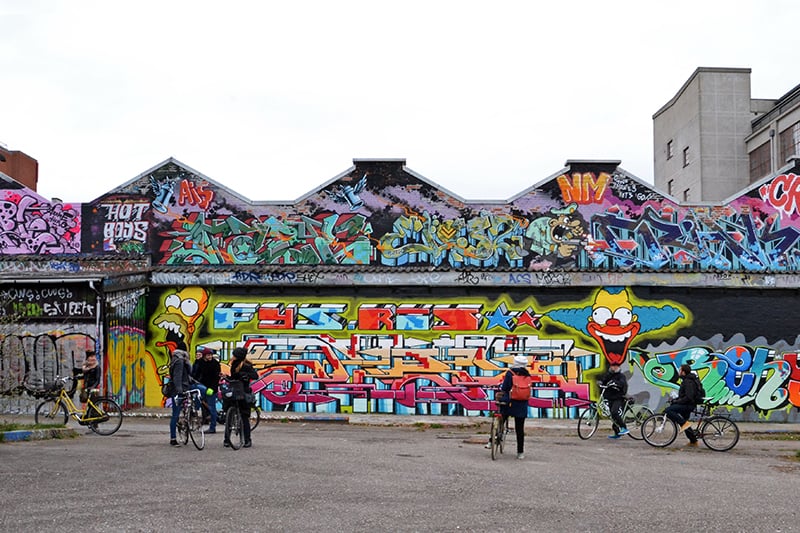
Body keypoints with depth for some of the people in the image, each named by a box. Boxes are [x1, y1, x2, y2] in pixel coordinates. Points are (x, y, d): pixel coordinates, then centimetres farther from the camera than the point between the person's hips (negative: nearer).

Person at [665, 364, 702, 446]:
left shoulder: (688, 382, -18)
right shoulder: (686, 380, 15)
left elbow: (688, 397, -26)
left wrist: (677, 401, -18)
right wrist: (675, 399, 12)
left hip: (688, 405, -11)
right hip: (687, 405, 11)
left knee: (667, 410, -22)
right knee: (683, 422, 19)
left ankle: (684, 423, -19)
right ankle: (693, 441, 25)